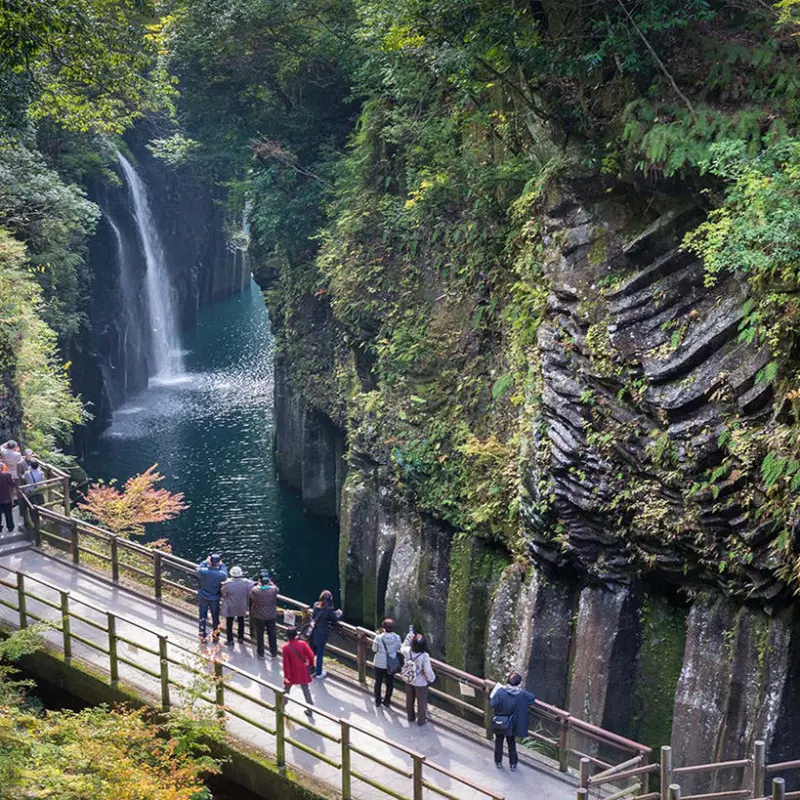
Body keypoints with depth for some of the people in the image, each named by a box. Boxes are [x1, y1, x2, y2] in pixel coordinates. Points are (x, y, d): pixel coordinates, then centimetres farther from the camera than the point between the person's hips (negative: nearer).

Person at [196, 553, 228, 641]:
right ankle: (216, 634, 37)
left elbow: (199, 568, -2)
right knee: (215, 617, 21)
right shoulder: (221, 574, -26)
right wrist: (221, 564, 5)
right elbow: (225, 572, -1)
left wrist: (206, 561, 1)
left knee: (203, 617, 17)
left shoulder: (203, 571, -27)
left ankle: (203, 636, 27)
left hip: (203, 598, 0)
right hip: (215, 599, 0)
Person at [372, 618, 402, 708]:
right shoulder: (397, 638, -17)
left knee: (378, 682, 19)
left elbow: (374, 649, -11)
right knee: (390, 683, 20)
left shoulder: (379, 637, -24)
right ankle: (387, 701, 30)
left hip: (379, 664, -1)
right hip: (391, 664, 1)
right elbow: (399, 648, -2)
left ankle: (377, 701, 30)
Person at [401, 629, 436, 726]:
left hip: (408, 681, 4)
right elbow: (428, 670, -27)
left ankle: (410, 717, 45)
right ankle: (421, 720, 36)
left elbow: (404, 646, 4)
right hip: (420, 683, -4)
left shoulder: (408, 651, -21)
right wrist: (432, 678, -6)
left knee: (409, 699, 26)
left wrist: (410, 634, 9)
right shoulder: (425, 656, -32)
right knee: (421, 701, 19)